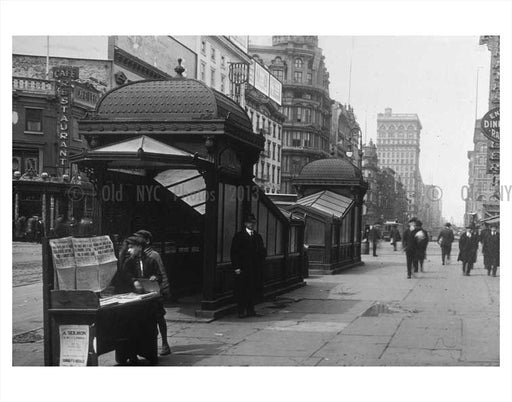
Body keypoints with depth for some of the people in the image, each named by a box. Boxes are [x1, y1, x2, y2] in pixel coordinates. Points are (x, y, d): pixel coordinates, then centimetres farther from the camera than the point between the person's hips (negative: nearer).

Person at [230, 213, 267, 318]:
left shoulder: (258, 236, 17)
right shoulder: (238, 236, 2)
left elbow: (263, 252, 19)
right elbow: (234, 252, -3)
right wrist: (236, 267, -10)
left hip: (254, 268, 4)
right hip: (242, 268, -4)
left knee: (253, 289, 4)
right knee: (241, 289, -5)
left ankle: (251, 310, 10)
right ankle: (241, 311, -1)